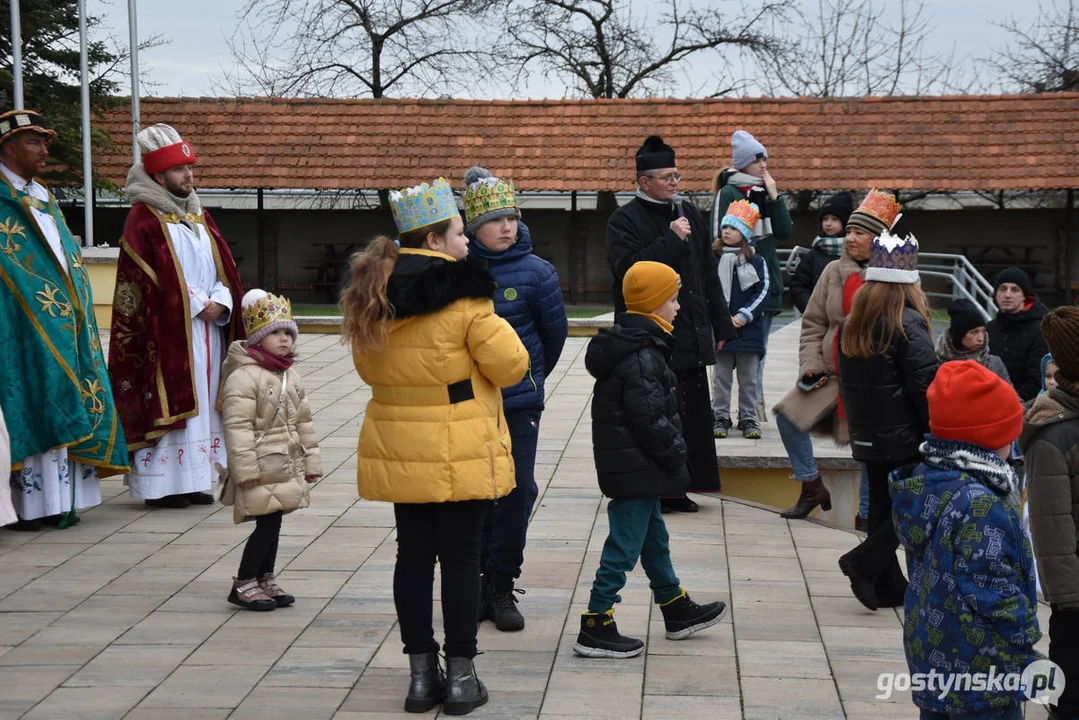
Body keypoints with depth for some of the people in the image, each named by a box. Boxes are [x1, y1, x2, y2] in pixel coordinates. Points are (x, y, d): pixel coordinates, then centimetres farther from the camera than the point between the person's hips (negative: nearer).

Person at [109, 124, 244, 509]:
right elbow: (153, 278, -13)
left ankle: (193, 480, 14)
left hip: (208, 329, 7)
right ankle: (160, 484, -1)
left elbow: (223, 267, 13)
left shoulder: (197, 213, 16)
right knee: (169, 401, -7)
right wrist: (197, 306, -14)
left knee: (203, 401, 8)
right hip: (168, 332, -7)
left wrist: (220, 302, -5)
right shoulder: (144, 219, -6)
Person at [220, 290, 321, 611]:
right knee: (267, 524, -9)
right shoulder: (243, 377, -14)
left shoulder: (291, 376, 13)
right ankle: (243, 584, 2)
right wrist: (245, 467, -21)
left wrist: (311, 461, 17)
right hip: (261, 467, -8)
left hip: (287, 466, 8)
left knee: (272, 524, 13)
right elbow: (237, 425, -18)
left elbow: (303, 421, 19)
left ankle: (265, 579, 23)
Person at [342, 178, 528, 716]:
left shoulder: (373, 296, 4)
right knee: (461, 559, 4)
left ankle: (421, 673, 18)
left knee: (413, 557, 11)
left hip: (398, 453, 5)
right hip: (459, 455, -5)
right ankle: (460, 676, 11)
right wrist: (492, 327, 7)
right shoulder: (464, 298, -15)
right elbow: (511, 366, -12)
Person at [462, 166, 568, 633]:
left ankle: (502, 587, 15)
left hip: (518, 403, 0)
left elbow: (555, 331, 8)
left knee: (516, 491, 1)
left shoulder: (535, 271, -3)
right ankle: (479, 581, 21)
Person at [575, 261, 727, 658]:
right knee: (625, 544, -4)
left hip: (635, 466, 11)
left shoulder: (636, 345, 11)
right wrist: (677, 455, -11)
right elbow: (650, 421, -25)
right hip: (636, 468, -11)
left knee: (653, 536, 22)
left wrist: (672, 454, 16)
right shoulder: (641, 358, -22)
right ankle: (594, 629, 1)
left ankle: (677, 610, 37)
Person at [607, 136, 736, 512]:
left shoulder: (690, 214, 14)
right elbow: (628, 268, -20)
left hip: (690, 336, 6)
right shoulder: (624, 220, -4)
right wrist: (671, 240, -18)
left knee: (691, 413, 7)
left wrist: (720, 326, 15)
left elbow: (709, 275, 17)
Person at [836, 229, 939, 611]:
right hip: (904, 437, -7)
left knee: (881, 505, 13)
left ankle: (888, 585, 16)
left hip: (867, 435, 7)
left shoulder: (851, 323, 7)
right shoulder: (908, 324, -15)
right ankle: (865, 561, -9)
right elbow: (925, 384, -16)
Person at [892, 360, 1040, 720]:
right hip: (979, 676, -9)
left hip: (929, 660, 9)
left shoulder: (924, 480, 2)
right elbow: (995, 596, -23)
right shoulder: (979, 506, -26)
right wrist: (1026, 656, -13)